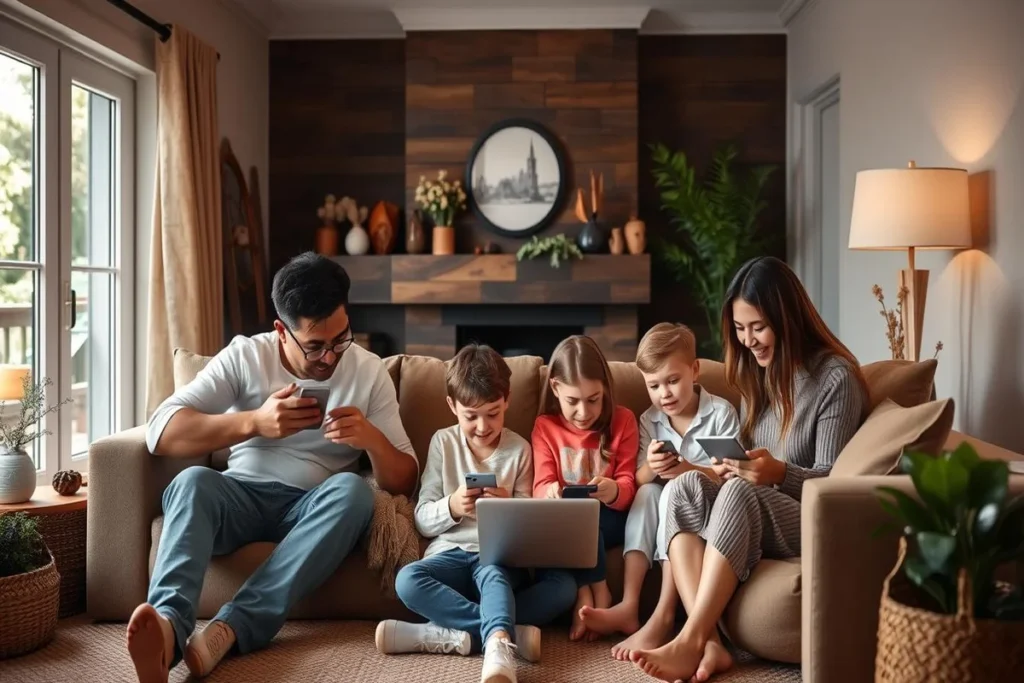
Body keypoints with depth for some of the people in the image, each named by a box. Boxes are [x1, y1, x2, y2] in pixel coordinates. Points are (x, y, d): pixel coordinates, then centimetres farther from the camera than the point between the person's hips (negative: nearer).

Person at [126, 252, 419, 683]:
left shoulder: (369, 372, 3)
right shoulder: (244, 356, 0)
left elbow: (403, 482, 1)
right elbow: (161, 432, -11)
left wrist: (373, 439, -22)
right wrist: (254, 421, -24)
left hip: (314, 508, 1)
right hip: (242, 495, 0)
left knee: (352, 490, -33)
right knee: (193, 482, -32)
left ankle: (230, 628, -44)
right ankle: (168, 623, -56)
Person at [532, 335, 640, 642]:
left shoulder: (622, 420, 2)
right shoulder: (545, 427, 4)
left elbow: (628, 484, -2)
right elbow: (541, 486, -5)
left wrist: (614, 491, -28)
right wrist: (551, 493, -32)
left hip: (611, 520, -1)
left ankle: (585, 594, -20)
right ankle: (596, 592, -26)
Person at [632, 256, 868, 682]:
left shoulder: (835, 377, -9)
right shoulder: (757, 374, 13)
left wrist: (779, 473, -30)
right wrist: (734, 468, -7)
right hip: (756, 516, 6)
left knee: (741, 494, -36)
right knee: (685, 486, -24)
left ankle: (690, 641, -36)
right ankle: (710, 643, -38)